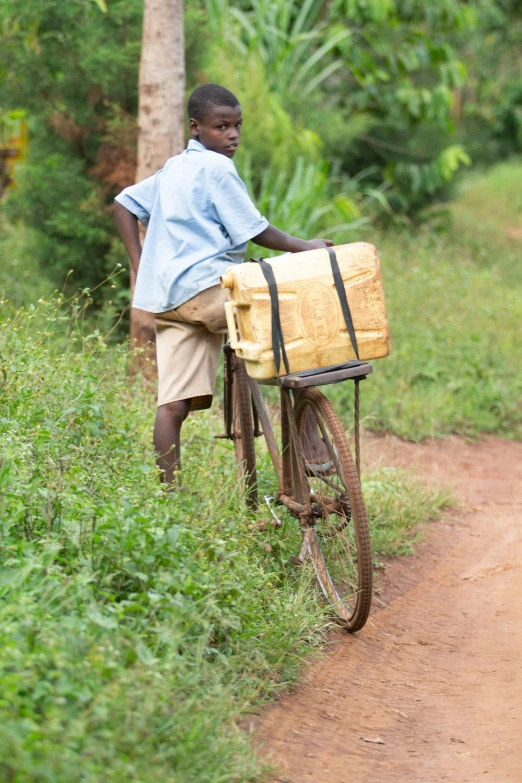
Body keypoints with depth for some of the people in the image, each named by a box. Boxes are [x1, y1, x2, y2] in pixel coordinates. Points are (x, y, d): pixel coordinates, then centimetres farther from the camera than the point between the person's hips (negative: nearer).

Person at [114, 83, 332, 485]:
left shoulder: (174, 168, 22)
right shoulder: (216, 168, -5)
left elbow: (124, 203, 28)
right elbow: (254, 230, -6)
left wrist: (140, 265, 23)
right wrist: (303, 247, 6)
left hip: (167, 297, 9)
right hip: (207, 288, -9)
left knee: (174, 402, 3)